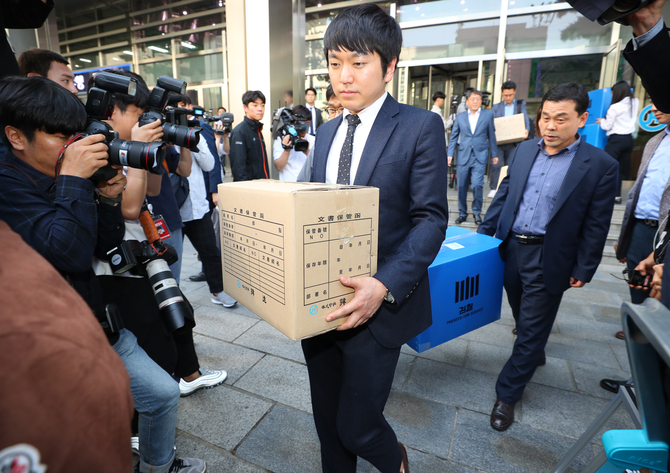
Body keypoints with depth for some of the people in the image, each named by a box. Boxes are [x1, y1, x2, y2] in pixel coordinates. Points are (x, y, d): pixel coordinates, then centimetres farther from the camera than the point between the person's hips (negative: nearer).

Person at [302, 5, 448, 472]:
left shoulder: (421, 127, -7)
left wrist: (385, 286, -27)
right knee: (327, 422, 20)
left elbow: (430, 219, -13)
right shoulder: (326, 133, 11)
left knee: (356, 428, 9)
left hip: (376, 306, -5)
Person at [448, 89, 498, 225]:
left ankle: (477, 212, 7)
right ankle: (462, 213, 18)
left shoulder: (488, 115, 8)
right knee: (461, 186, 3)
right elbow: (453, 137, 11)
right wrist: (450, 154, 2)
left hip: (480, 156, -1)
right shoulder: (460, 117, 10)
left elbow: (491, 136, 10)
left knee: (477, 184, -13)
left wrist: (494, 154, 11)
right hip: (463, 156, 2)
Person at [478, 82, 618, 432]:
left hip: (549, 259, -4)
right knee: (522, 316, 22)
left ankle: (507, 394, 20)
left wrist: (583, 269, -5)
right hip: (510, 248, 5)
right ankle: (535, 354, 51)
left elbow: (596, 226, -6)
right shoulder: (524, 150, 4)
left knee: (531, 330, 5)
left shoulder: (601, 165, -9)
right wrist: (484, 232, 7)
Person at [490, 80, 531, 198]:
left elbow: (525, 118, -1)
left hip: (513, 143, 1)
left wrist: (526, 130, -23)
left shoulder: (521, 105, 13)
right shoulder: (496, 107, 13)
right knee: (496, 165, -10)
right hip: (498, 142, 0)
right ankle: (493, 189, -2)